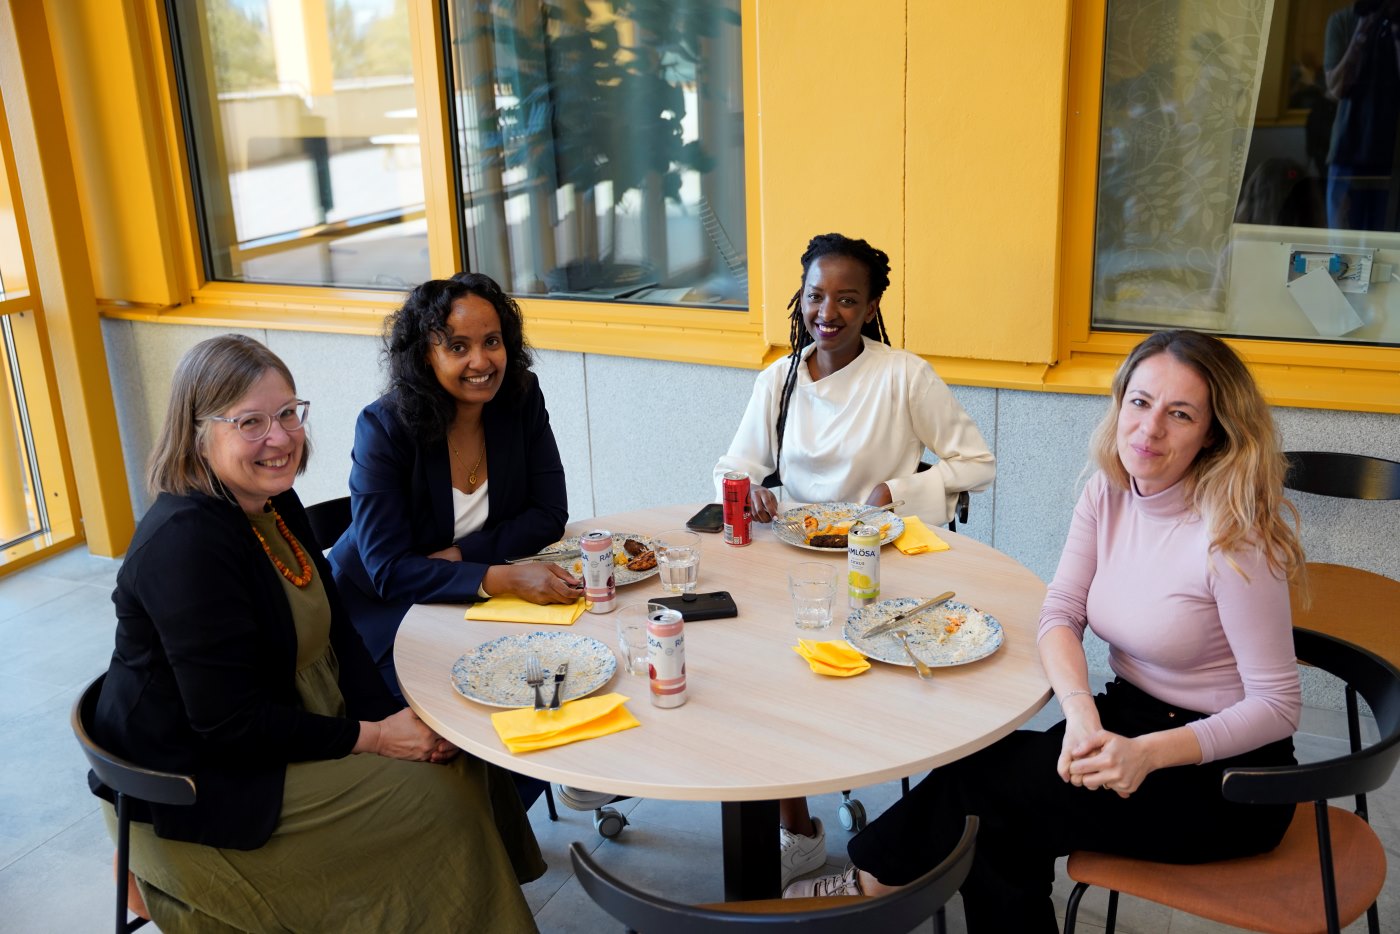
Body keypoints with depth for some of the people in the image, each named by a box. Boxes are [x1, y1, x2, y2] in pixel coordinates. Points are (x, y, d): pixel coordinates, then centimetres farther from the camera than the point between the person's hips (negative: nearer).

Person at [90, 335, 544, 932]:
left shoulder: (275, 503, 1)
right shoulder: (185, 542, -27)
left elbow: (333, 630, 7)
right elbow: (230, 722, -26)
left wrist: (391, 717, -9)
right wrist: (372, 738, -20)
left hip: (295, 726, 9)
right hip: (199, 790, -9)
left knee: (464, 763, 2)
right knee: (435, 800, -13)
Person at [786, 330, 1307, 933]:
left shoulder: (1231, 535, -23)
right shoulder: (1108, 491, -3)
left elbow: (1277, 704, -18)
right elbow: (1061, 613, -6)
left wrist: (1147, 753, -30)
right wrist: (1081, 713, -25)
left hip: (1225, 770, -5)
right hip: (1131, 718, 5)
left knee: (989, 781, -18)